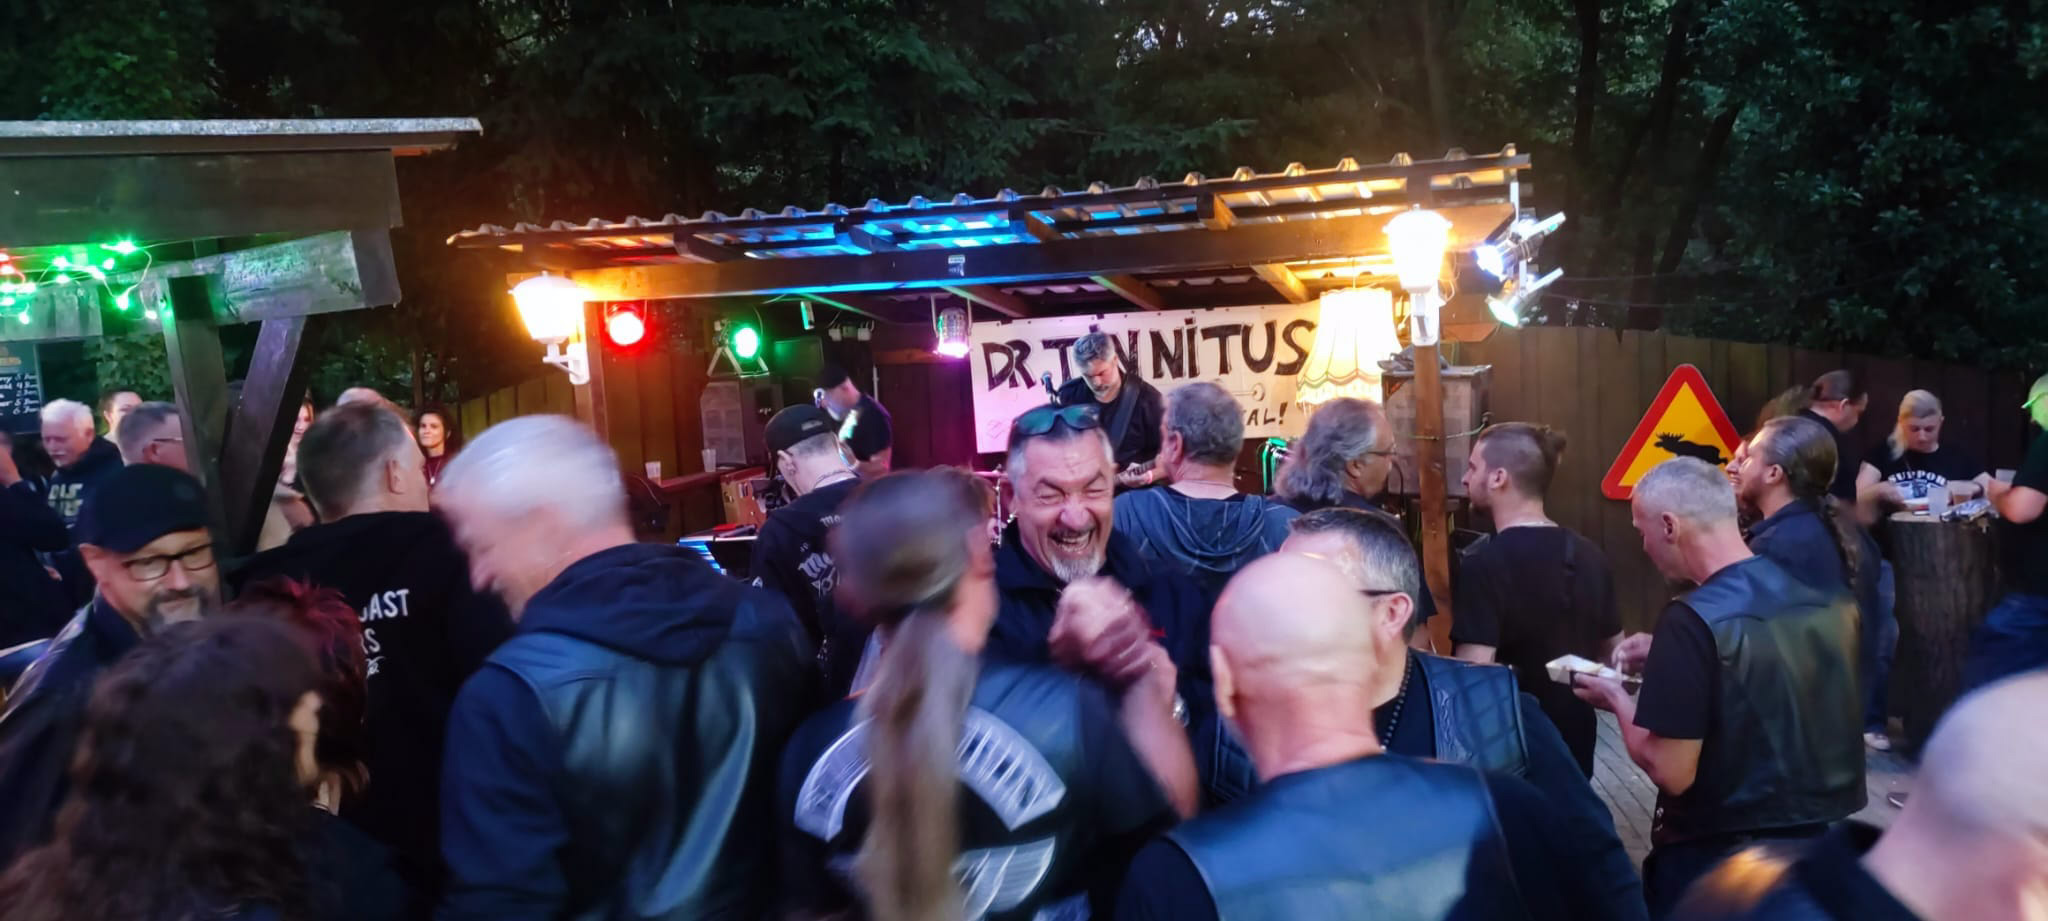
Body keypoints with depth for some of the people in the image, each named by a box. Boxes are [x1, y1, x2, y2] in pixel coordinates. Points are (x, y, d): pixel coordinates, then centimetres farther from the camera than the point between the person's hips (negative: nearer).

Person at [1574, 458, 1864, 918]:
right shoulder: (1827, 594, -2)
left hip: (1715, 856, -6)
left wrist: (1617, 698, -5)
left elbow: (1672, 772, -21)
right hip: (1815, 839, 6)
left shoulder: (1694, 620, -23)